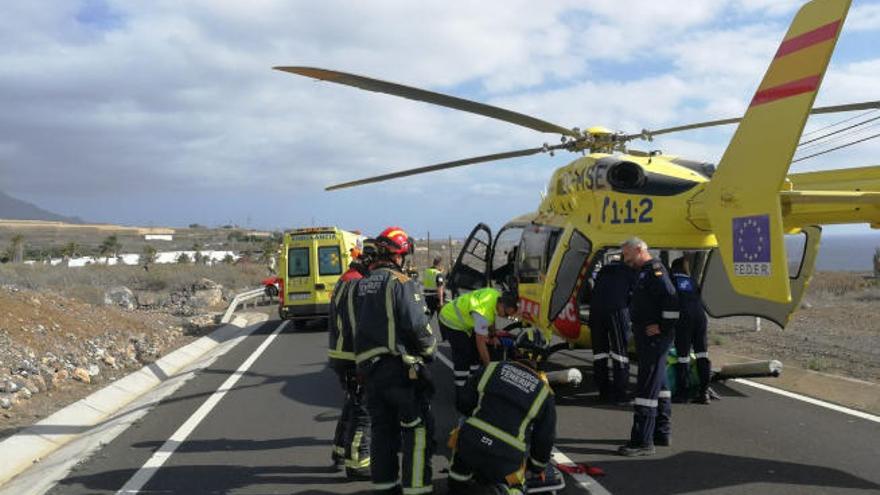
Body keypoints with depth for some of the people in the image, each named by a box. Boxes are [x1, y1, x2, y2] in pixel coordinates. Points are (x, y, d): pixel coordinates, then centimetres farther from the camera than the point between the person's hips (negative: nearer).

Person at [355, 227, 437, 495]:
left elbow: (360, 323, 13)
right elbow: (417, 324, -19)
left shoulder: (364, 284, 11)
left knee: (382, 427, 15)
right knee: (417, 428, -1)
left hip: (368, 365, 8)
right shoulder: (401, 283, -14)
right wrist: (429, 349, -2)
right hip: (400, 365, -8)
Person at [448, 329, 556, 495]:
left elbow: (463, 404, 10)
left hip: (469, 447, 1)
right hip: (505, 462, -1)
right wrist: (538, 467, 28)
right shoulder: (544, 393, 4)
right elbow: (545, 438, 10)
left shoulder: (490, 369, 4)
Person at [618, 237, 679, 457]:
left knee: (647, 387, -10)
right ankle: (662, 432, 29)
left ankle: (642, 441, -8)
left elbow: (671, 299, -25)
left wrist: (664, 327, -21)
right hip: (648, 338, 11)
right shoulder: (645, 272, 18)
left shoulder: (654, 270, -14)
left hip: (654, 338, -11)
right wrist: (639, 328, 12)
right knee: (658, 385, 18)